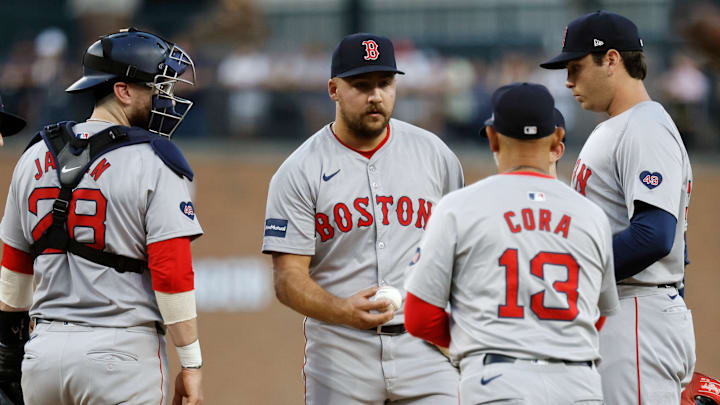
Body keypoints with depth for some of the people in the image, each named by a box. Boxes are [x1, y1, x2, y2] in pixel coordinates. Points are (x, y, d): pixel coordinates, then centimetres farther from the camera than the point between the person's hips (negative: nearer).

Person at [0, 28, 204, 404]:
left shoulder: (35, 158, 10)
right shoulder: (153, 163, -8)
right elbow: (172, 273, -13)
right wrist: (191, 363, -9)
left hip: (45, 347, 6)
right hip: (121, 346, -6)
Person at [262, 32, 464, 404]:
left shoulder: (434, 154, 9)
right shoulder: (299, 172, -1)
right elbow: (288, 279, -7)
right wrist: (343, 311, -26)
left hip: (426, 347, 1)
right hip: (340, 354, -1)